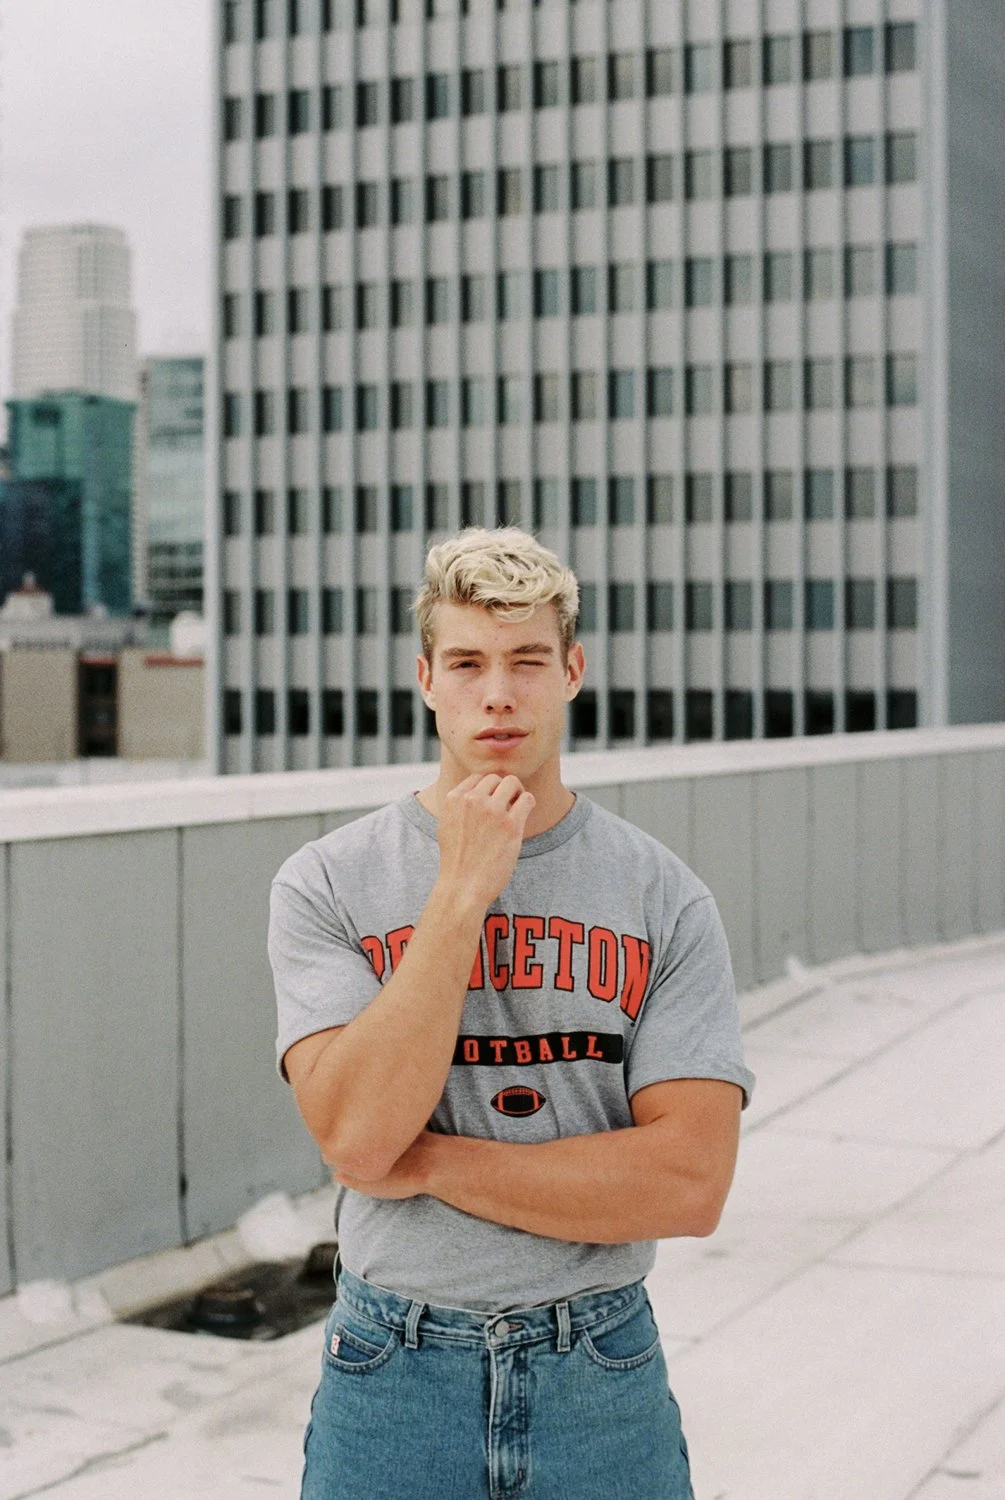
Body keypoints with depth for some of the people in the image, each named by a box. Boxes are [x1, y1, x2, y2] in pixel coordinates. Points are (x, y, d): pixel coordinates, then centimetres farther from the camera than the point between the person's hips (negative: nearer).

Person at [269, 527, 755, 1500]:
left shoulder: (664, 898, -5)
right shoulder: (326, 884, -6)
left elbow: (690, 1183, -12)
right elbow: (355, 1135, -19)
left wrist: (431, 1162, -14)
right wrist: (464, 890, -19)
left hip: (601, 1378, 1)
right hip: (393, 1375, 0)